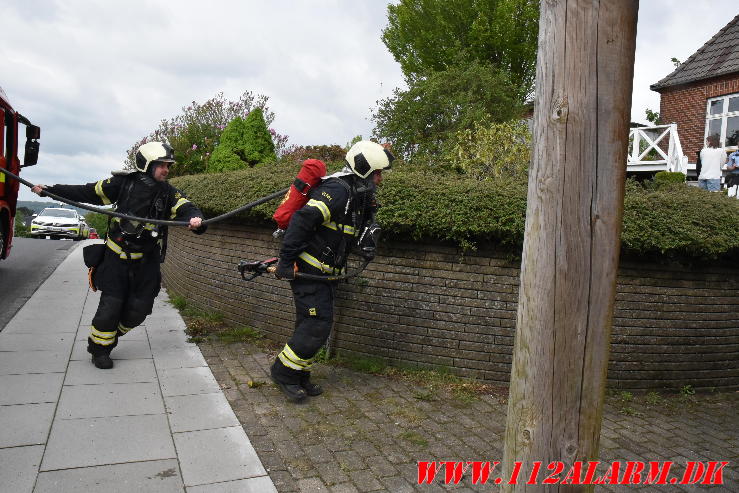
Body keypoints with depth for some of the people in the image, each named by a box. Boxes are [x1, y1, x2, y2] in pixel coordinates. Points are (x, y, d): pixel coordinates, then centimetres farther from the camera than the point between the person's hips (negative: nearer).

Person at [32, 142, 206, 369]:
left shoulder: (169, 193, -3)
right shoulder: (124, 183, -7)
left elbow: (185, 207, -18)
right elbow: (88, 192, 0)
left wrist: (194, 218, -43)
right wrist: (49, 190, -2)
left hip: (146, 260, 3)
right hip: (117, 257, -2)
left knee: (139, 308, 5)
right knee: (111, 304, -3)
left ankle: (112, 334, 35)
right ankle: (99, 348, 21)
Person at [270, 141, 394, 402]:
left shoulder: (358, 196, 11)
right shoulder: (336, 191, -20)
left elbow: (366, 220, 30)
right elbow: (302, 220, -26)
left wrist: (367, 242, 8)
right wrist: (286, 261, -25)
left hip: (326, 272, 10)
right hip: (307, 269, -10)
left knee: (312, 325, 14)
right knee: (317, 324, -10)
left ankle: (299, 376, 25)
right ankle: (284, 371, 7)